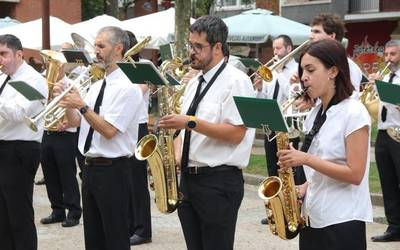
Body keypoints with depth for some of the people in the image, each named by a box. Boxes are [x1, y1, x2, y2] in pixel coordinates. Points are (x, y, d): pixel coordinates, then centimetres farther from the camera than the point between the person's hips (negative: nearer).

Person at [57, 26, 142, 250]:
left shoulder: (127, 87, -14)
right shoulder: (96, 86, 13)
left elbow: (109, 131, -20)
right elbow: (75, 122, 14)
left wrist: (82, 105, -20)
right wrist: (67, 102, -2)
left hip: (112, 170, -8)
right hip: (90, 167, 8)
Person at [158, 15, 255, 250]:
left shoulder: (236, 81, -10)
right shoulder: (194, 83, 15)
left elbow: (236, 134, -18)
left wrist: (190, 122, -22)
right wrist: (176, 156, 0)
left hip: (219, 181, -8)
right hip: (188, 177, 8)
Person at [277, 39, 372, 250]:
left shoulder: (354, 113, -12)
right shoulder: (315, 114, 10)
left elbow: (355, 174, -17)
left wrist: (305, 159, -20)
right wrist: (304, 187, 0)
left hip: (343, 222, -7)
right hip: (313, 218, 7)